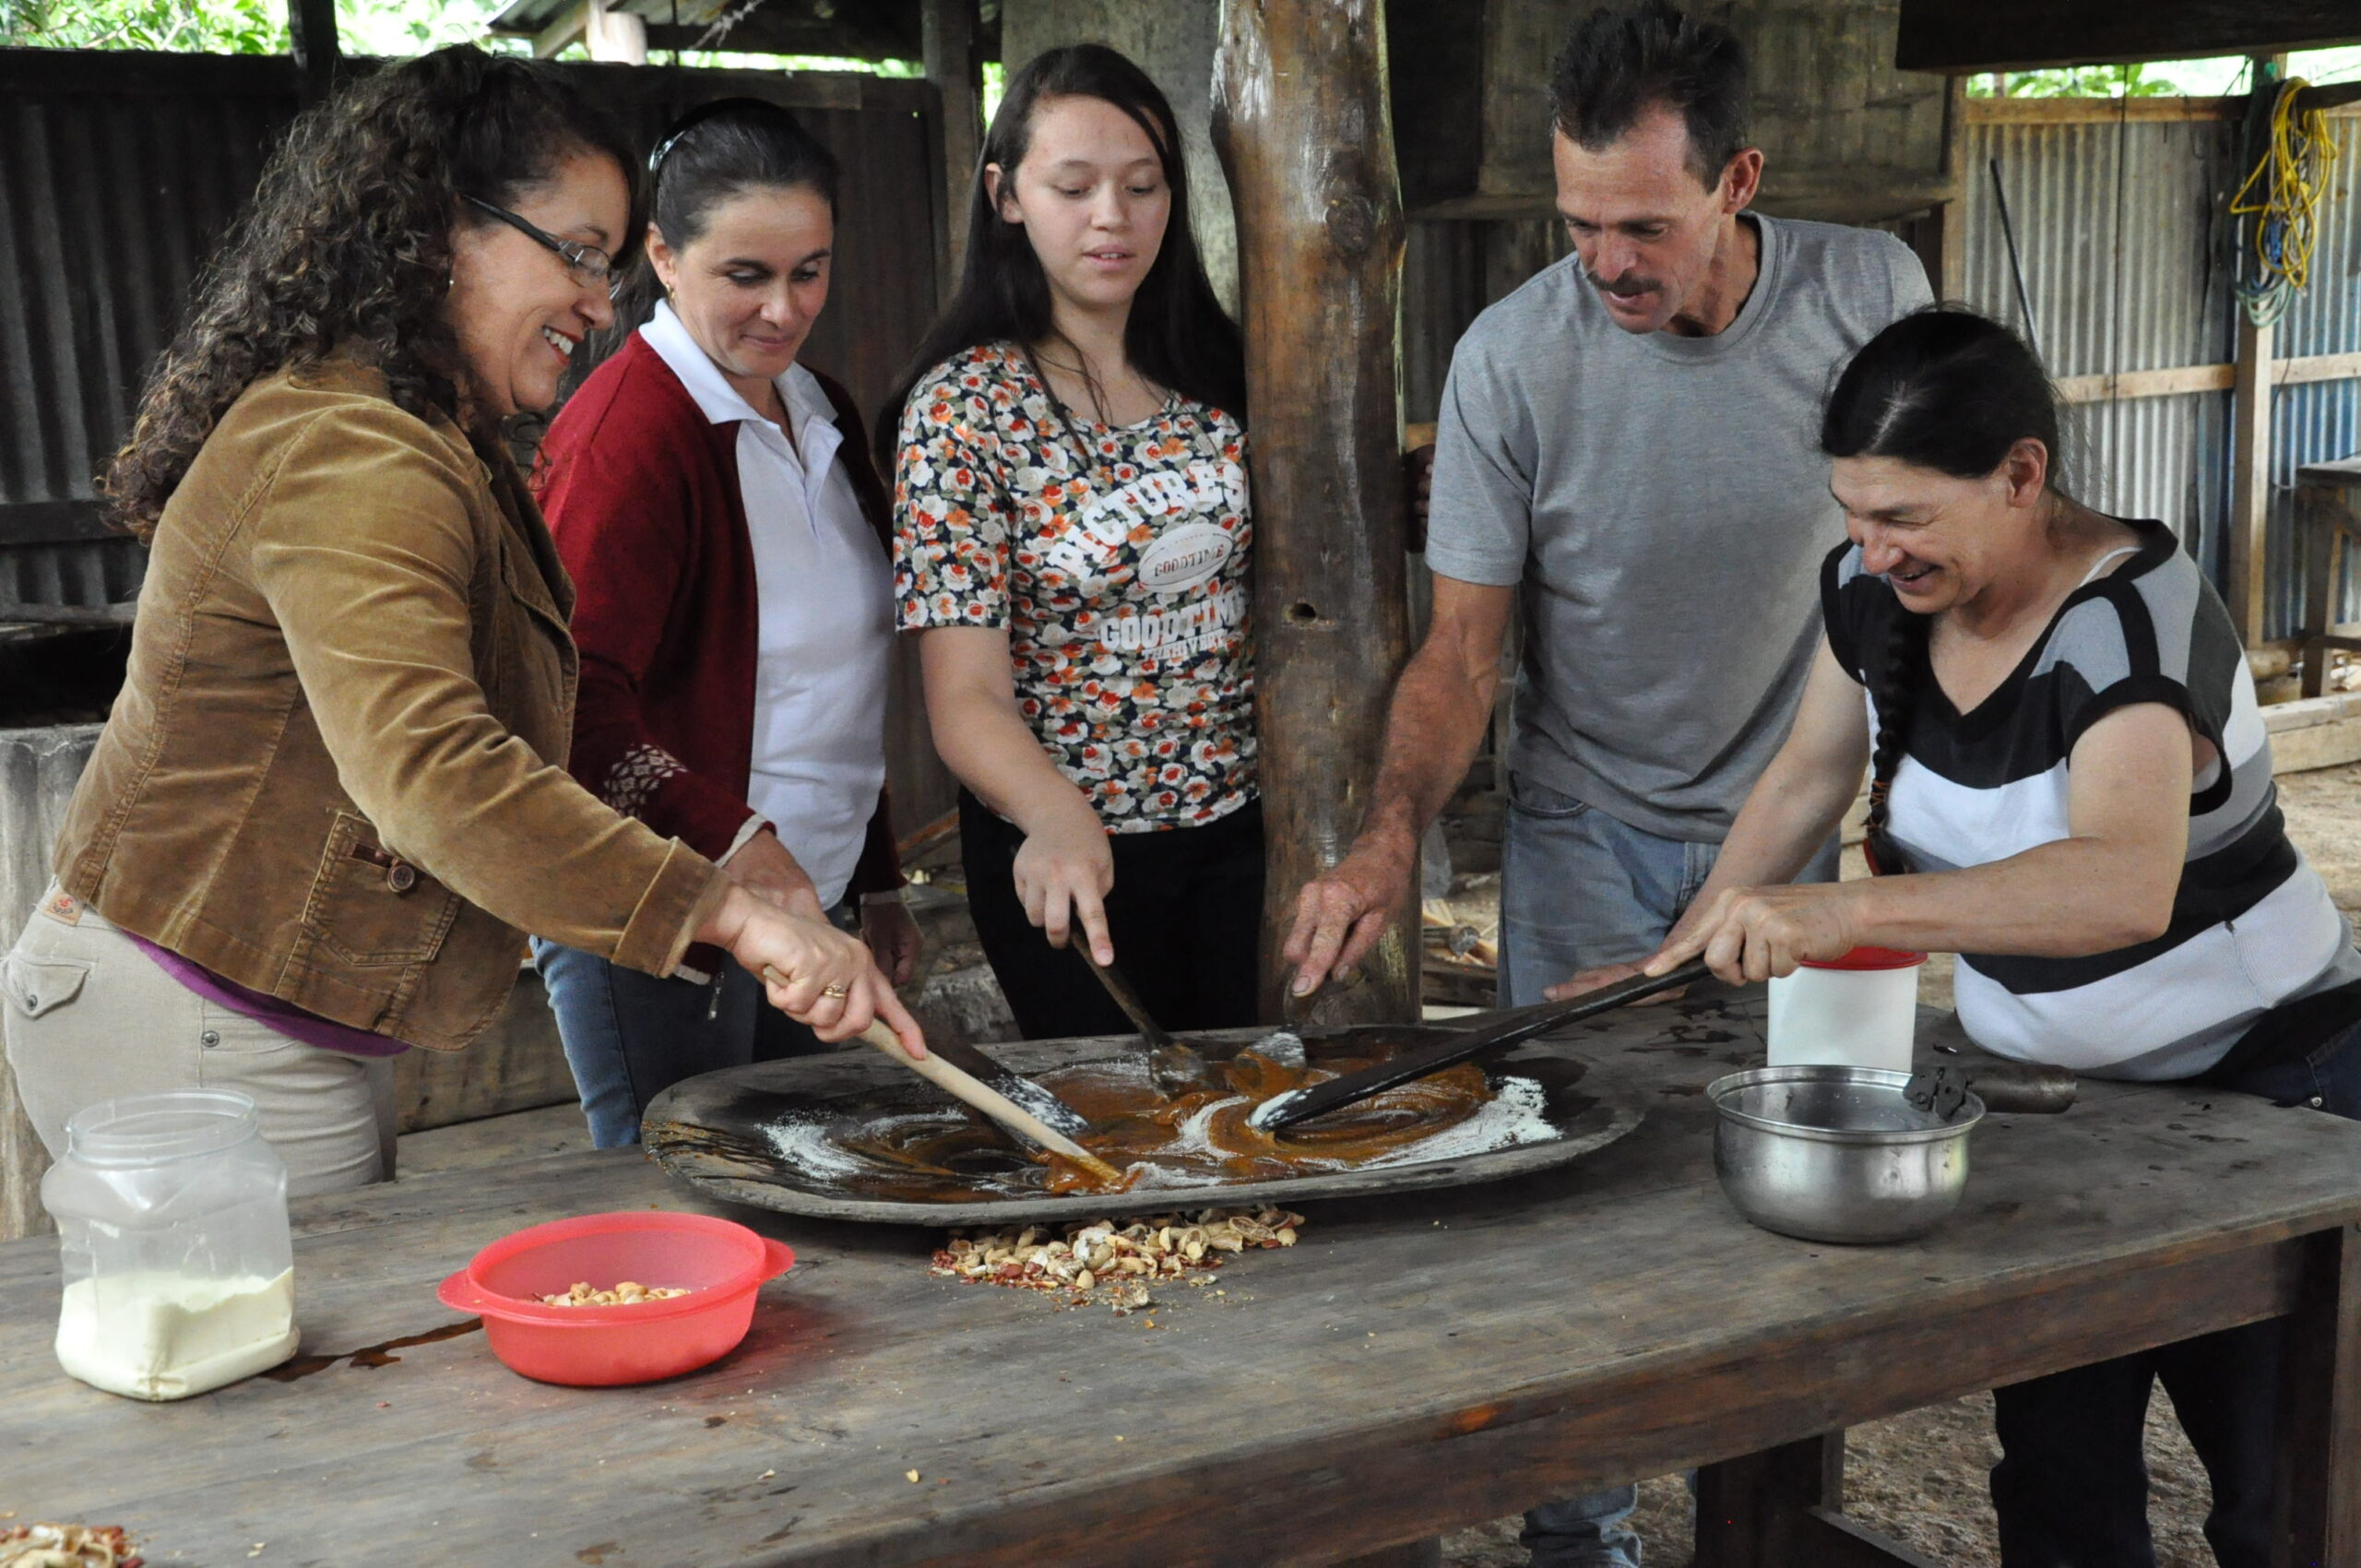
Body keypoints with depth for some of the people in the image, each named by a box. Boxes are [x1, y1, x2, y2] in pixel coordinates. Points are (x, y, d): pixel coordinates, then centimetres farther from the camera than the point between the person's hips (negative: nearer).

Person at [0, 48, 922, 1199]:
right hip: (201, 1036, -11)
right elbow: (429, 773, -36)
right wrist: (727, 914, -41)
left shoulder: (440, 452, 15)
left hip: (304, 1028, 11)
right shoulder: (351, 458, -23)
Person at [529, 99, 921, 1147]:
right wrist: (731, 841, -35)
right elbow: (579, 696, -24)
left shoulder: (820, 414, 13)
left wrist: (878, 884, 19)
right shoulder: (628, 430, -14)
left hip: (796, 900, 8)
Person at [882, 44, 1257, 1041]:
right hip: (1070, 855, -4)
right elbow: (967, 691, -20)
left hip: (1242, 822, 4)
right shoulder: (962, 405, -13)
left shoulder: (1214, 372, 2)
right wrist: (1057, 819, -39)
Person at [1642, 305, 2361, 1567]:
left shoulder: (2132, 620, -28)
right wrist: (1675, 959, 1)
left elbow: (2127, 883, -46)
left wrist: (1846, 911, -57)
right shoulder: (1871, 591, -7)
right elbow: (1805, 784, 7)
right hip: (2044, 1086, 6)